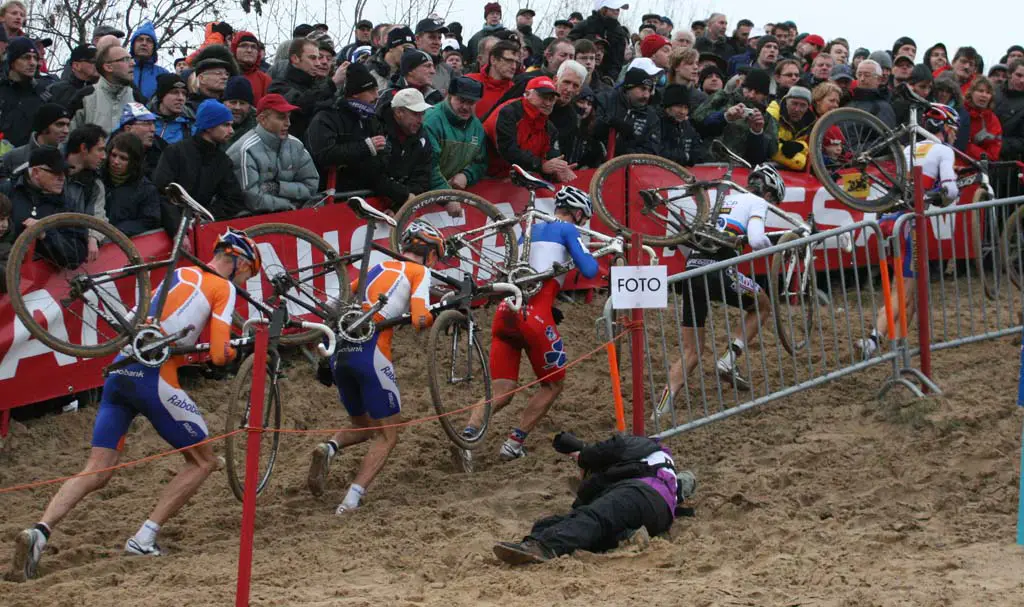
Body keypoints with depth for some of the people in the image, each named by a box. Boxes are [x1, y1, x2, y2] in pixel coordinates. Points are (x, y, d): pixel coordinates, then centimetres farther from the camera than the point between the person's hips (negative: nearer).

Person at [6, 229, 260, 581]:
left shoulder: (178, 273, 25)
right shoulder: (224, 288, 4)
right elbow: (219, 355, -5)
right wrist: (232, 352, 17)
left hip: (121, 369, 6)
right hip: (155, 377, -6)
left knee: (96, 473, 3)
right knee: (203, 461, 13)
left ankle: (39, 532, -19)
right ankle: (144, 540, 3)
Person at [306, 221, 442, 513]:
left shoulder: (377, 267, 25)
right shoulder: (420, 272, 7)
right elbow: (419, 320, -9)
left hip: (340, 354, 6)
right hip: (371, 354, -6)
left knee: (365, 428, 25)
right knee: (387, 436, 8)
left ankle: (329, 448, -6)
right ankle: (351, 500, -9)